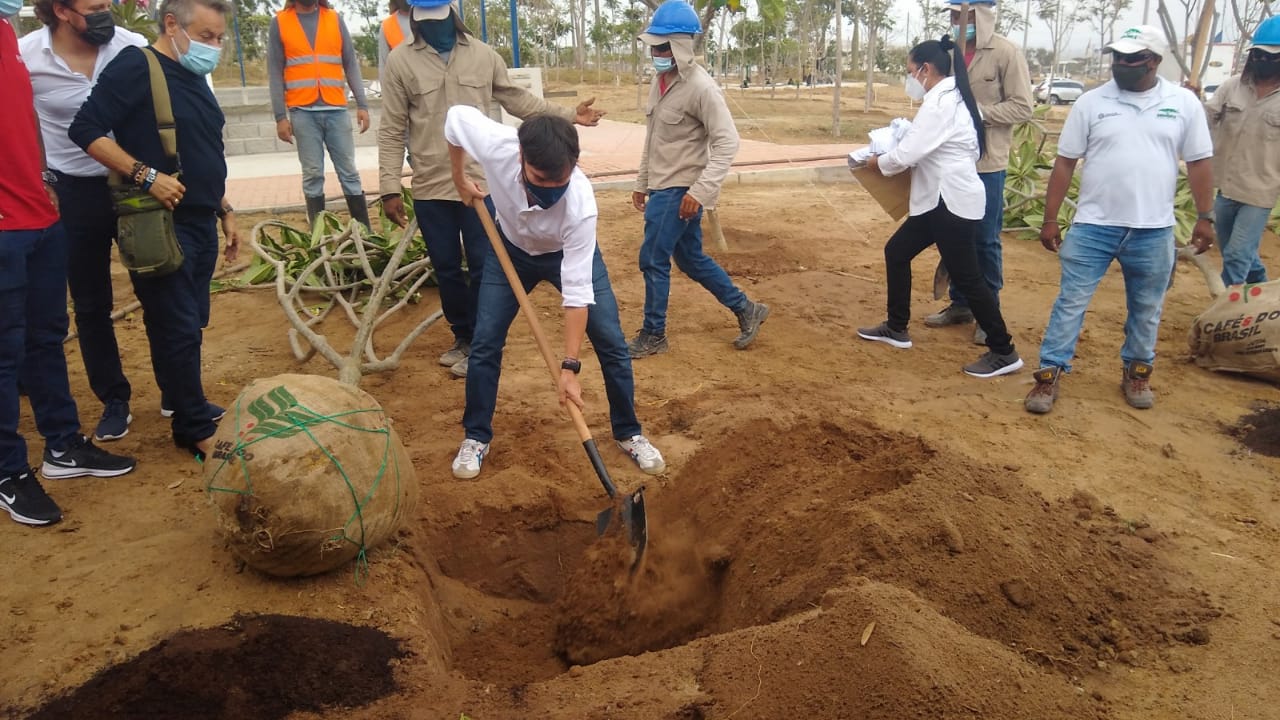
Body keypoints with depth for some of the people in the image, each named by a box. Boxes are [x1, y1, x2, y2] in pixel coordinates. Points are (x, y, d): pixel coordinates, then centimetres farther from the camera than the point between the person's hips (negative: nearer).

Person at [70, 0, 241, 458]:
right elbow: (86, 130, -17)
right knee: (176, 327, -2)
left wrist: (224, 210, 20)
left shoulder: (193, 79, 16)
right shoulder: (136, 67, -11)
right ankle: (195, 428, 8)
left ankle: (182, 401, 32)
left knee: (191, 322, 16)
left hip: (200, 223, 8)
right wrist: (145, 175, -23)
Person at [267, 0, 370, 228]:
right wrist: (281, 117, -4)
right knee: (313, 175, 2)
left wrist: (362, 105, -2)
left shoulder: (335, 20, 9)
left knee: (349, 172, 3)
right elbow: (275, 73, 3)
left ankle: (365, 232, 7)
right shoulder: (279, 23, 5)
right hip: (303, 112, -1)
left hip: (336, 109, 1)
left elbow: (351, 64, 8)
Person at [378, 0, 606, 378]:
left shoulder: (484, 55, 0)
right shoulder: (400, 61, -2)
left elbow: (519, 100, 12)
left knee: (482, 267, 3)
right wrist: (390, 188, -4)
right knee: (446, 268, 11)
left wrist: (569, 114, 5)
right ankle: (462, 337, 30)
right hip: (430, 188, 1)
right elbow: (392, 131, -1)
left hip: (480, 182, 0)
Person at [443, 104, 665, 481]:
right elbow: (456, 115, -14)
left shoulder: (581, 203, -42)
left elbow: (577, 291, -37)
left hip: (570, 252, -2)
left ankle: (629, 433, 12)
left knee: (611, 341, -7)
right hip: (510, 247, 2)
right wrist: (460, 177, -5)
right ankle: (476, 438, 16)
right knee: (485, 341, -1)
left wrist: (570, 367, -36)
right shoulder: (496, 144, -38)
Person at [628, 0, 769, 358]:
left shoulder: (701, 87, -19)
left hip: (680, 191, -9)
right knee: (691, 259, 15)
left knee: (653, 259, -3)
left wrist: (702, 190, -30)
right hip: (663, 188, 9)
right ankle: (746, 309, 27)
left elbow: (727, 141, -23)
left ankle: (653, 335, 14)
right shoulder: (660, 81, 9)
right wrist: (642, 182, 21)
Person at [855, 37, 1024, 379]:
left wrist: (875, 161, -3)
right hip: (944, 197, 11)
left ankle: (1003, 353, 6)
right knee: (896, 252, 16)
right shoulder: (953, 97, 13)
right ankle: (896, 328, 27)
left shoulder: (940, 103, -19)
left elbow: (906, 154, -22)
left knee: (966, 277, -4)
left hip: (952, 201, -11)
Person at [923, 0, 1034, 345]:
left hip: (987, 163, -5)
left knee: (985, 240, 3)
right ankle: (960, 304, 27)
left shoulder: (1006, 53, -9)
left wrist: (978, 111, -21)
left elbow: (1022, 107, -11)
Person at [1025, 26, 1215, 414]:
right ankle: (1049, 375, 7)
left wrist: (1205, 217, 4)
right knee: (1071, 302, 0)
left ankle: (1137, 372, 31)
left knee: (1146, 309, 14)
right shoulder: (1091, 102, -2)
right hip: (1093, 226, -1)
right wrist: (1050, 220, -2)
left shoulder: (1183, 102, 1)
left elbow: (1199, 163, 6)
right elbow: (1064, 163, 0)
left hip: (1154, 230, 2)